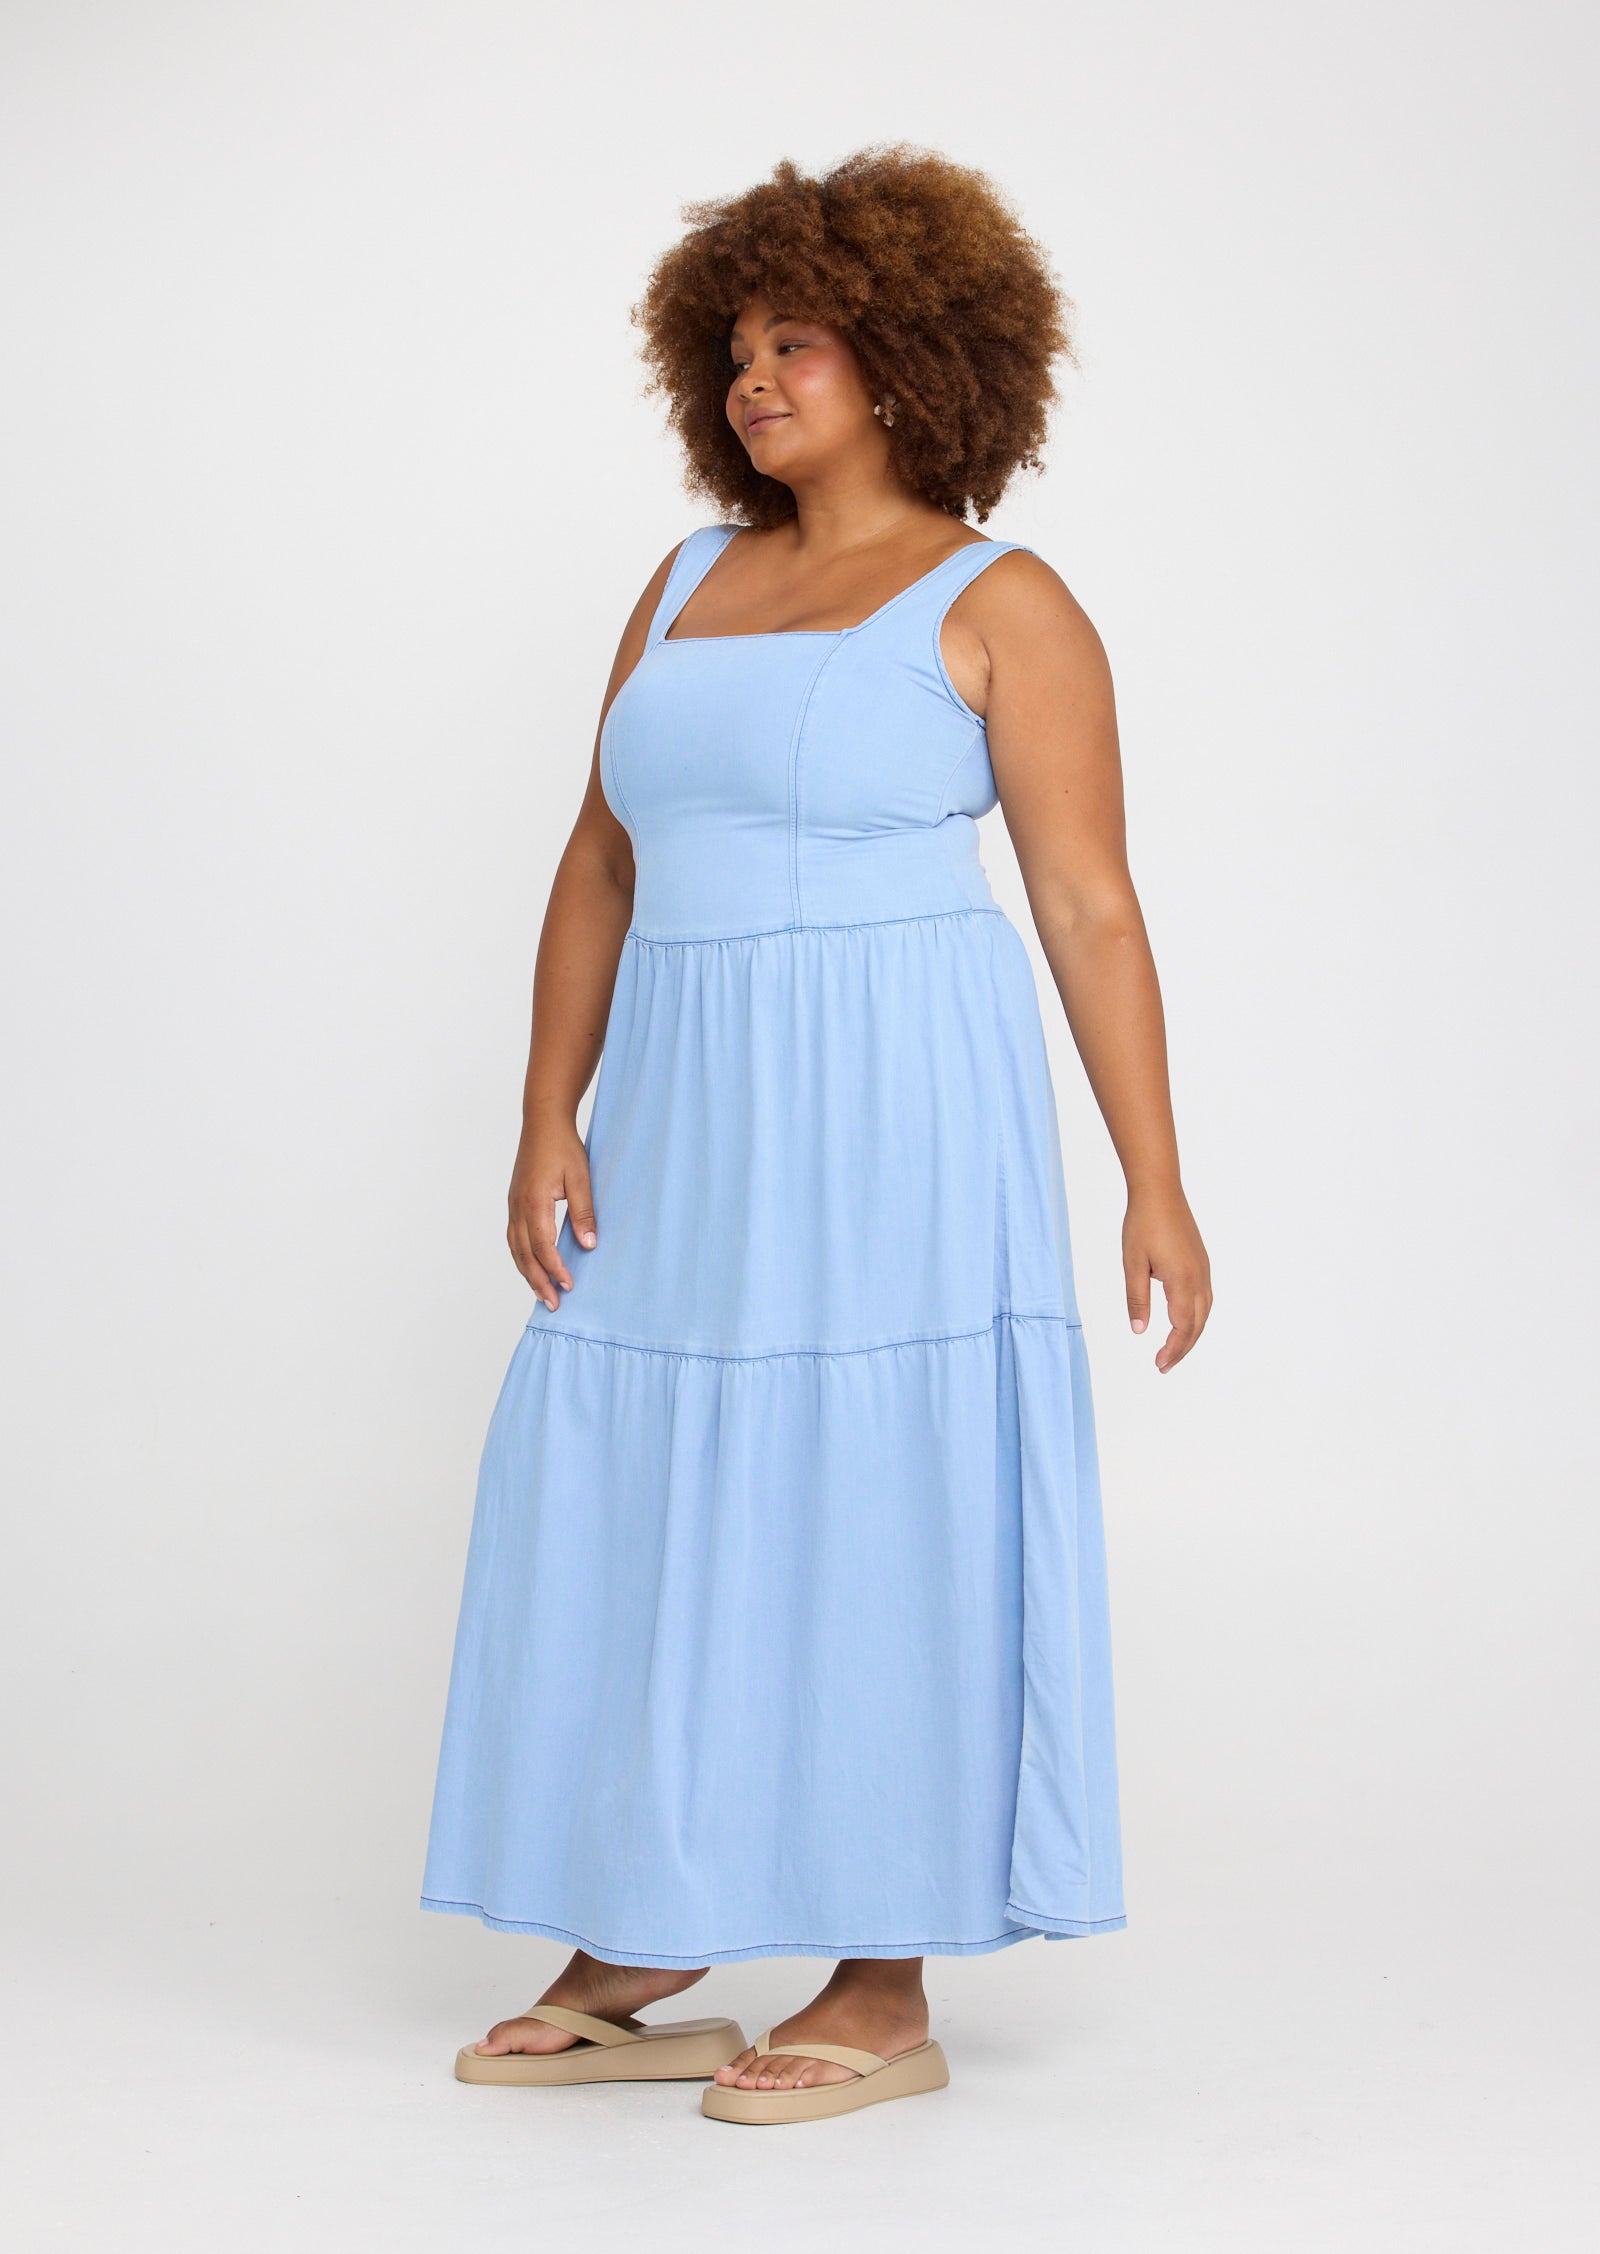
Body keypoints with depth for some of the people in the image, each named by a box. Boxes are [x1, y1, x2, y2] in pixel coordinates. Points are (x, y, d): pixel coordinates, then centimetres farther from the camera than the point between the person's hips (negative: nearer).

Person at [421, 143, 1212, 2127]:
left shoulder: (999, 604, -3)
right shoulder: (693, 582, 14)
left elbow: (1090, 904, -7)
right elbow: (600, 867, 11)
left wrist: (1155, 1183, -12)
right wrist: (548, 1119, 2)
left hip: (892, 1113, -6)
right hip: (687, 1118, 6)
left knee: (874, 1515, -3)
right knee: (638, 1500, 7)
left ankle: (886, 1996, 8)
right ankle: (641, 1962, 18)